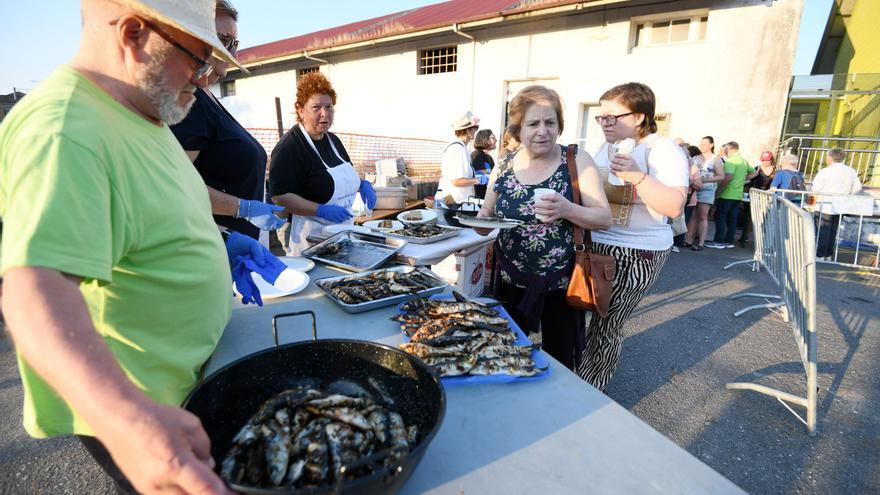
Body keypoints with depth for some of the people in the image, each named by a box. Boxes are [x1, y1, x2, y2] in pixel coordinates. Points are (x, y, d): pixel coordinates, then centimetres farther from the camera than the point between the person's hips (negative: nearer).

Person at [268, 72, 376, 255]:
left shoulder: (333, 140, 9)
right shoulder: (288, 148, -16)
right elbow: (280, 197, -21)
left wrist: (362, 184, 2)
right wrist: (322, 210, -30)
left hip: (342, 232, 8)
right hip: (309, 237, -7)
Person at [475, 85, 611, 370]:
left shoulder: (577, 160, -7)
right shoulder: (503, 168, 0)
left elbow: (605, 218, -8)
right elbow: (487, 215, 11)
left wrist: (567, 210, -27)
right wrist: (482, 219, -12)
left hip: (562, 283, -2)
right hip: (511, 281, 3)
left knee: (559, 363, 11)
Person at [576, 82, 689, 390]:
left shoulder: (661, 149, -10)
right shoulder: (605, 149, 12)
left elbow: (674, 207, -22)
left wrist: (637, 177, -32)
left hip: (635, 255, -7)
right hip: (593, 246, 7)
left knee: (604, 327, 0)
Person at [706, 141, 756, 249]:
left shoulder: (731, 160, -13)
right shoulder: (744, 161, 15)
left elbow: (728, 177, -23)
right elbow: (754, 173, 28)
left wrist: (718, 190, -17)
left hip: (727, 195, -8)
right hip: (738, 195, 8)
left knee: (720, 217, -4)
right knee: (732, 219, 11)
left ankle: (719, 241, -5)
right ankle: (729, 241, 15)